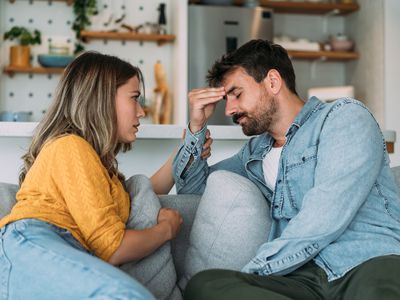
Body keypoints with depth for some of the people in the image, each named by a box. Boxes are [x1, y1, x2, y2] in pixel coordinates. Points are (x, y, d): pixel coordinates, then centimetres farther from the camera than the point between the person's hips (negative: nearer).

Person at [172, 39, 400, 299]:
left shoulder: (345, 116, 4)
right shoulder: (255, 153, 25)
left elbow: (324, 220, -10)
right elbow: (193, 188, 36)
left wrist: (249, 274, -7)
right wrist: (197, 126, 20)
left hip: (376, 263, -7)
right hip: (306, 277, 7)